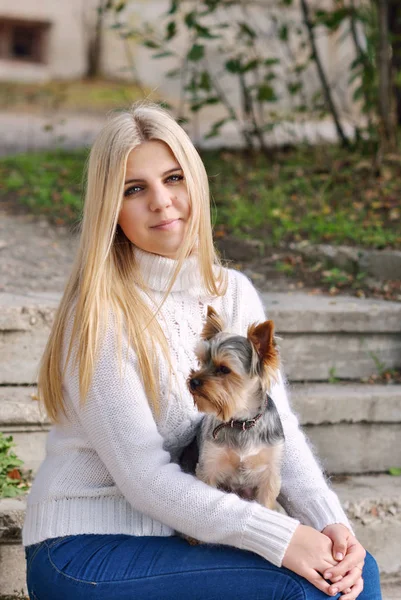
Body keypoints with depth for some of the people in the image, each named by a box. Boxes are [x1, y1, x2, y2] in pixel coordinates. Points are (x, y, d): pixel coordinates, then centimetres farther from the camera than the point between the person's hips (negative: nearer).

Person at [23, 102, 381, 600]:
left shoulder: (234, 294, 3)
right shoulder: (102, 315, -17)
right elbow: (143, 476, -20)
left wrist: (330, 522, -18)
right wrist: (278, 537, -25)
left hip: (179, 533, 6)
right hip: (85, 550, -6)